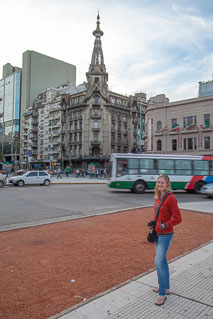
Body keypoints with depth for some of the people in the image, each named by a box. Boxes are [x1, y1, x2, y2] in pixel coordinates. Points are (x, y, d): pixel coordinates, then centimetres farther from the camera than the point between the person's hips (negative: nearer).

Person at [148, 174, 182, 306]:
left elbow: (178, 219, -18)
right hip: (158, 234, 9)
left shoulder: (171, 198, -18)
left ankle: (162, 294, 6)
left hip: (165, 235, -9)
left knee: (159, 263, -8)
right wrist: (154, 222, 2)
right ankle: (166, 287, 34)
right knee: (162, 261, 19)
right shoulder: (159, 198, 6)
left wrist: (164, 225, -20)